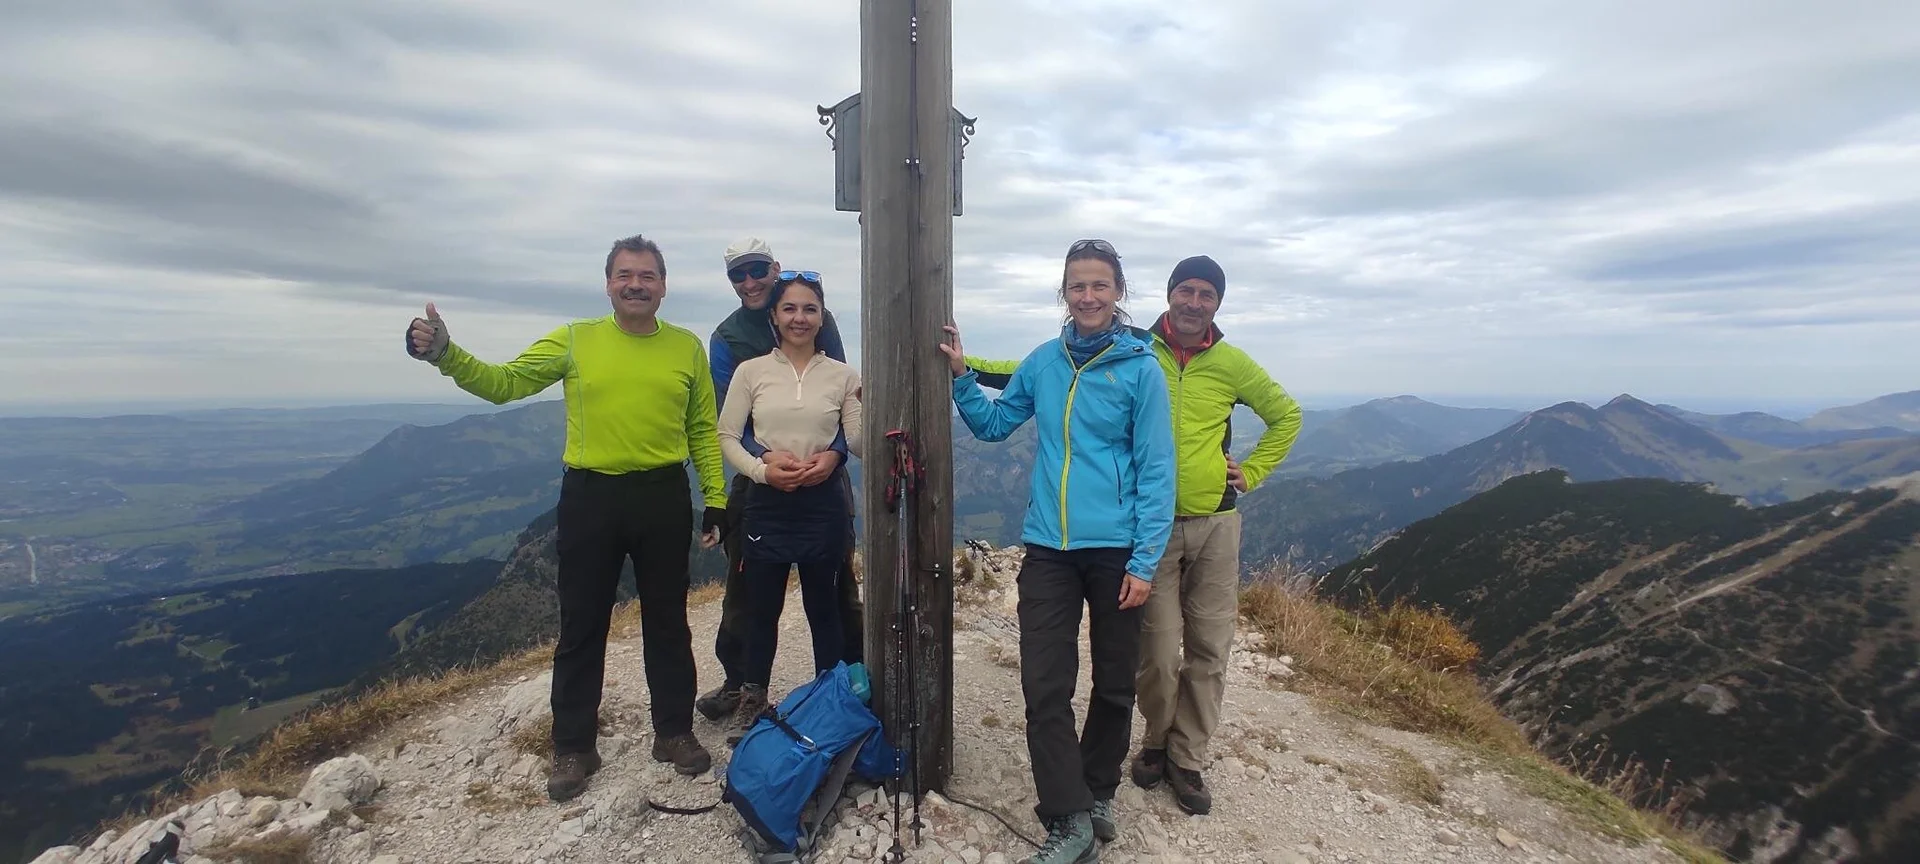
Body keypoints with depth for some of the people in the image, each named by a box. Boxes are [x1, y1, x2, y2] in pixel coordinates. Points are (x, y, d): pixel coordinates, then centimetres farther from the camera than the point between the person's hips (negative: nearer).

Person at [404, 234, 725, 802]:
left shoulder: (687, 346, 3)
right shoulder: (574, 340, 2)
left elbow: (703, 430, 5)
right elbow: (503, 383, 1)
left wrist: (716, 500, 2)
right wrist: (445, 354, -17)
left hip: (663, 499, 1)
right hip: (589, 497, 0)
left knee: (667, 623, 12)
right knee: (581, 627, 11)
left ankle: (674, 732, 30)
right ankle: (574, 748, 29)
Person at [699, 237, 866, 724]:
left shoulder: (820, 320, -2)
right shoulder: (726, 338, 1)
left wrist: (834, 454, -25)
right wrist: (763, 459, -27)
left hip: (823, 471, -1)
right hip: (761, 472, 1)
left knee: (839, 584, 9)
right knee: (746, 584, 9)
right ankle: (736, 681, 28)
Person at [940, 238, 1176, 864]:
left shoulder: (1140, 368, -7)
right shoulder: (1044, 361, 4)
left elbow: (1156, 472, -8)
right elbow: (993, 423, 16)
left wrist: (1144, 562, -12)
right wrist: (961, 376, 3)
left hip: (1116, 551, -2)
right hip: (1048, 549, 2)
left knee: (1114, 685, 15)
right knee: (1044, 687, -1)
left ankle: (1097, 793, 38)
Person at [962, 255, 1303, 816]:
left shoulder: (1231, 363, 2)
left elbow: (1286, 415, 17)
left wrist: (1251, 473, 6)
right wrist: (968, 365, -11)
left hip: (1216, 524, 3)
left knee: (1209, 649, 8)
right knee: (1159, 652, 1)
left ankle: (1187, 760, 28)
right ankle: (1156, 742, 31)